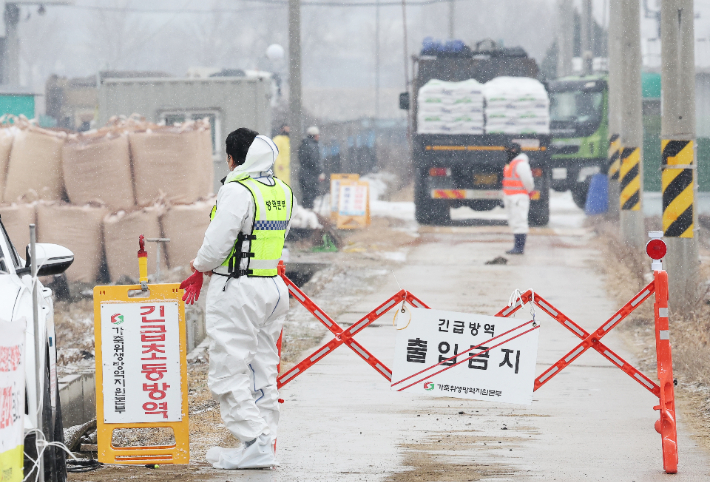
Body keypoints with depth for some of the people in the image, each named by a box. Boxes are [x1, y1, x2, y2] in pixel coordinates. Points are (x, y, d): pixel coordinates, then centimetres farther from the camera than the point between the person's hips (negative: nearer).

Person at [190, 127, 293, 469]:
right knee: (262, 370, 14)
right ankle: (265, 440, 15)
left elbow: (218, 242, -19)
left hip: (237, 291, -8)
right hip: (274, 285, 8)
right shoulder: (283, 191, 9)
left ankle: (254, 444, -10)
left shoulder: (237, 191, -17)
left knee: (230, 370, -4)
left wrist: (202, 264, 3)